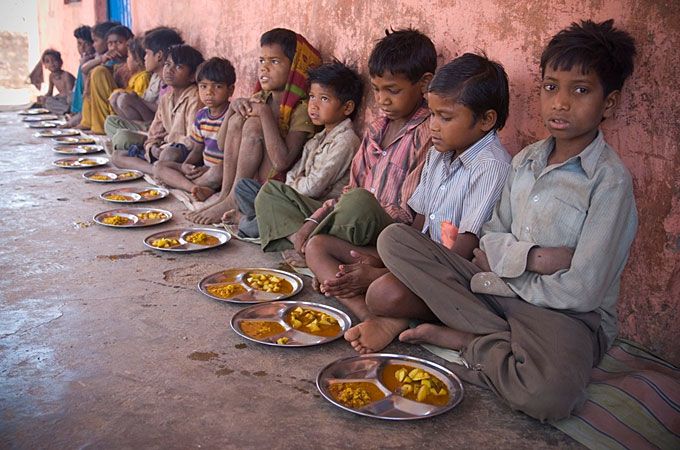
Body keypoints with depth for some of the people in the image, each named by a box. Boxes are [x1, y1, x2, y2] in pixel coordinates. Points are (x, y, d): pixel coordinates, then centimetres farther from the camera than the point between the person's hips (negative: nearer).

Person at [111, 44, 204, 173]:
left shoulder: (194, 98, -11)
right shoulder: (166, 98, 15)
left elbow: (193, 140, -19)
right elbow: (154, 134, 16)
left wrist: (163, 150, -17)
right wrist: (153, 148, -6)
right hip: (163, 149, 10)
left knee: (170, 154, -44)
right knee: (118, 155, -1)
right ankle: (156, 170, -21)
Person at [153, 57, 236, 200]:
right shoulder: (201, 115, 10)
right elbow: (197, 149, 17)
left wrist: (208, 170, -23)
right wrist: (186, 165, -5)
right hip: (203, 168, 8)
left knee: (217, 171, -42)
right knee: (159, 166, -3)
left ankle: (176, 182, -16)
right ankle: (195, 188, -28)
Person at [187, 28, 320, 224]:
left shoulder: (302, 108, -14)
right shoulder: (260, 98, 8)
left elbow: (282, 161, -28)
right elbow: (224, 144, 9)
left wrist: (265, 112, -25)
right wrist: (234, 106, -7)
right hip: (250, 178, 7)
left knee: (253, 124, -23)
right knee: (237, 119, -11)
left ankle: (233, 200, -17)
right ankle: (225, 194, -13)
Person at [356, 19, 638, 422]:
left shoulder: (610, 181, -12)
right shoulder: (526, 160, 8)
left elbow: (582, 292, -16)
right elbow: (492, 238, 7)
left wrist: (495, 280, -7)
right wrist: (531, 257, -15)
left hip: (567, 316, -6)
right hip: (498, 290, 6)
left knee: (549, 395, -40)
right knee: (395, 239, -8)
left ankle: (461, 339, -10)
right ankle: (499, 343, -14)